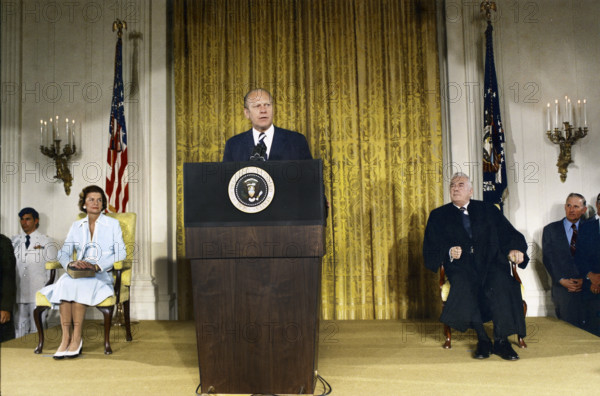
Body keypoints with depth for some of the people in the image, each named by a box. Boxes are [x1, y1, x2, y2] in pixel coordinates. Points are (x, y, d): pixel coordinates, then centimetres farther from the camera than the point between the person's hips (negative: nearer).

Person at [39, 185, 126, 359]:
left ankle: (77, 337, -30)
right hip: (78, 273, 3)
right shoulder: (76, 226, 19)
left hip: (102, 275, -3)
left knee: (79, 284, -34)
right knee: (65, 282, -31)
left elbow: (120, 253, -2)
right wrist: (71, 263, -15)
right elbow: (63, 252, 10)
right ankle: (66, 337, -33)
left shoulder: (113, 224, 9)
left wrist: (97, 265, -17)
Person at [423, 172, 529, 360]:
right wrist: (448, 252, -14)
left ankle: (501, 340, -26)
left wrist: (515, 249, -10)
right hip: (461, 266, -1)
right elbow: (430, 250, 7)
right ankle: (482, 339, -27)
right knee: (463, 283, -34)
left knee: (500, 281, -32)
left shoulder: (489, 210, 19)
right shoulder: (438, 216, 16)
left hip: (490, 262, 1)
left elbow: (509, 235, 12)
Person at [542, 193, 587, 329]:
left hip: (587, 287, 1)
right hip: (563, 287, 0)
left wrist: (585, 279, -9)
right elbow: (548, 258, 0)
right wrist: (562, 280, -9)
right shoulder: (550, 229, 5)